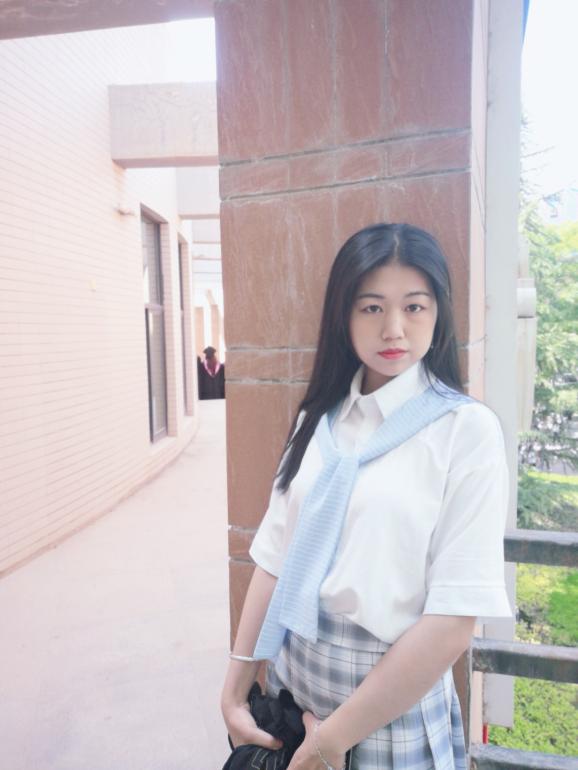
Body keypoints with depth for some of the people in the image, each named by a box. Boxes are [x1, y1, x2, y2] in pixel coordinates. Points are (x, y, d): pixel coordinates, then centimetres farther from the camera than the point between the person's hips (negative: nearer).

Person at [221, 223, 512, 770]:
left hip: (394, 693, -4)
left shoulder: (466, 428, -15)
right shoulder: (317, 418, -1)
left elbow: (455, 617, -18)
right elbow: (276, 556, 0)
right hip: (291, 674, 5)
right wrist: (235, 687, 1)